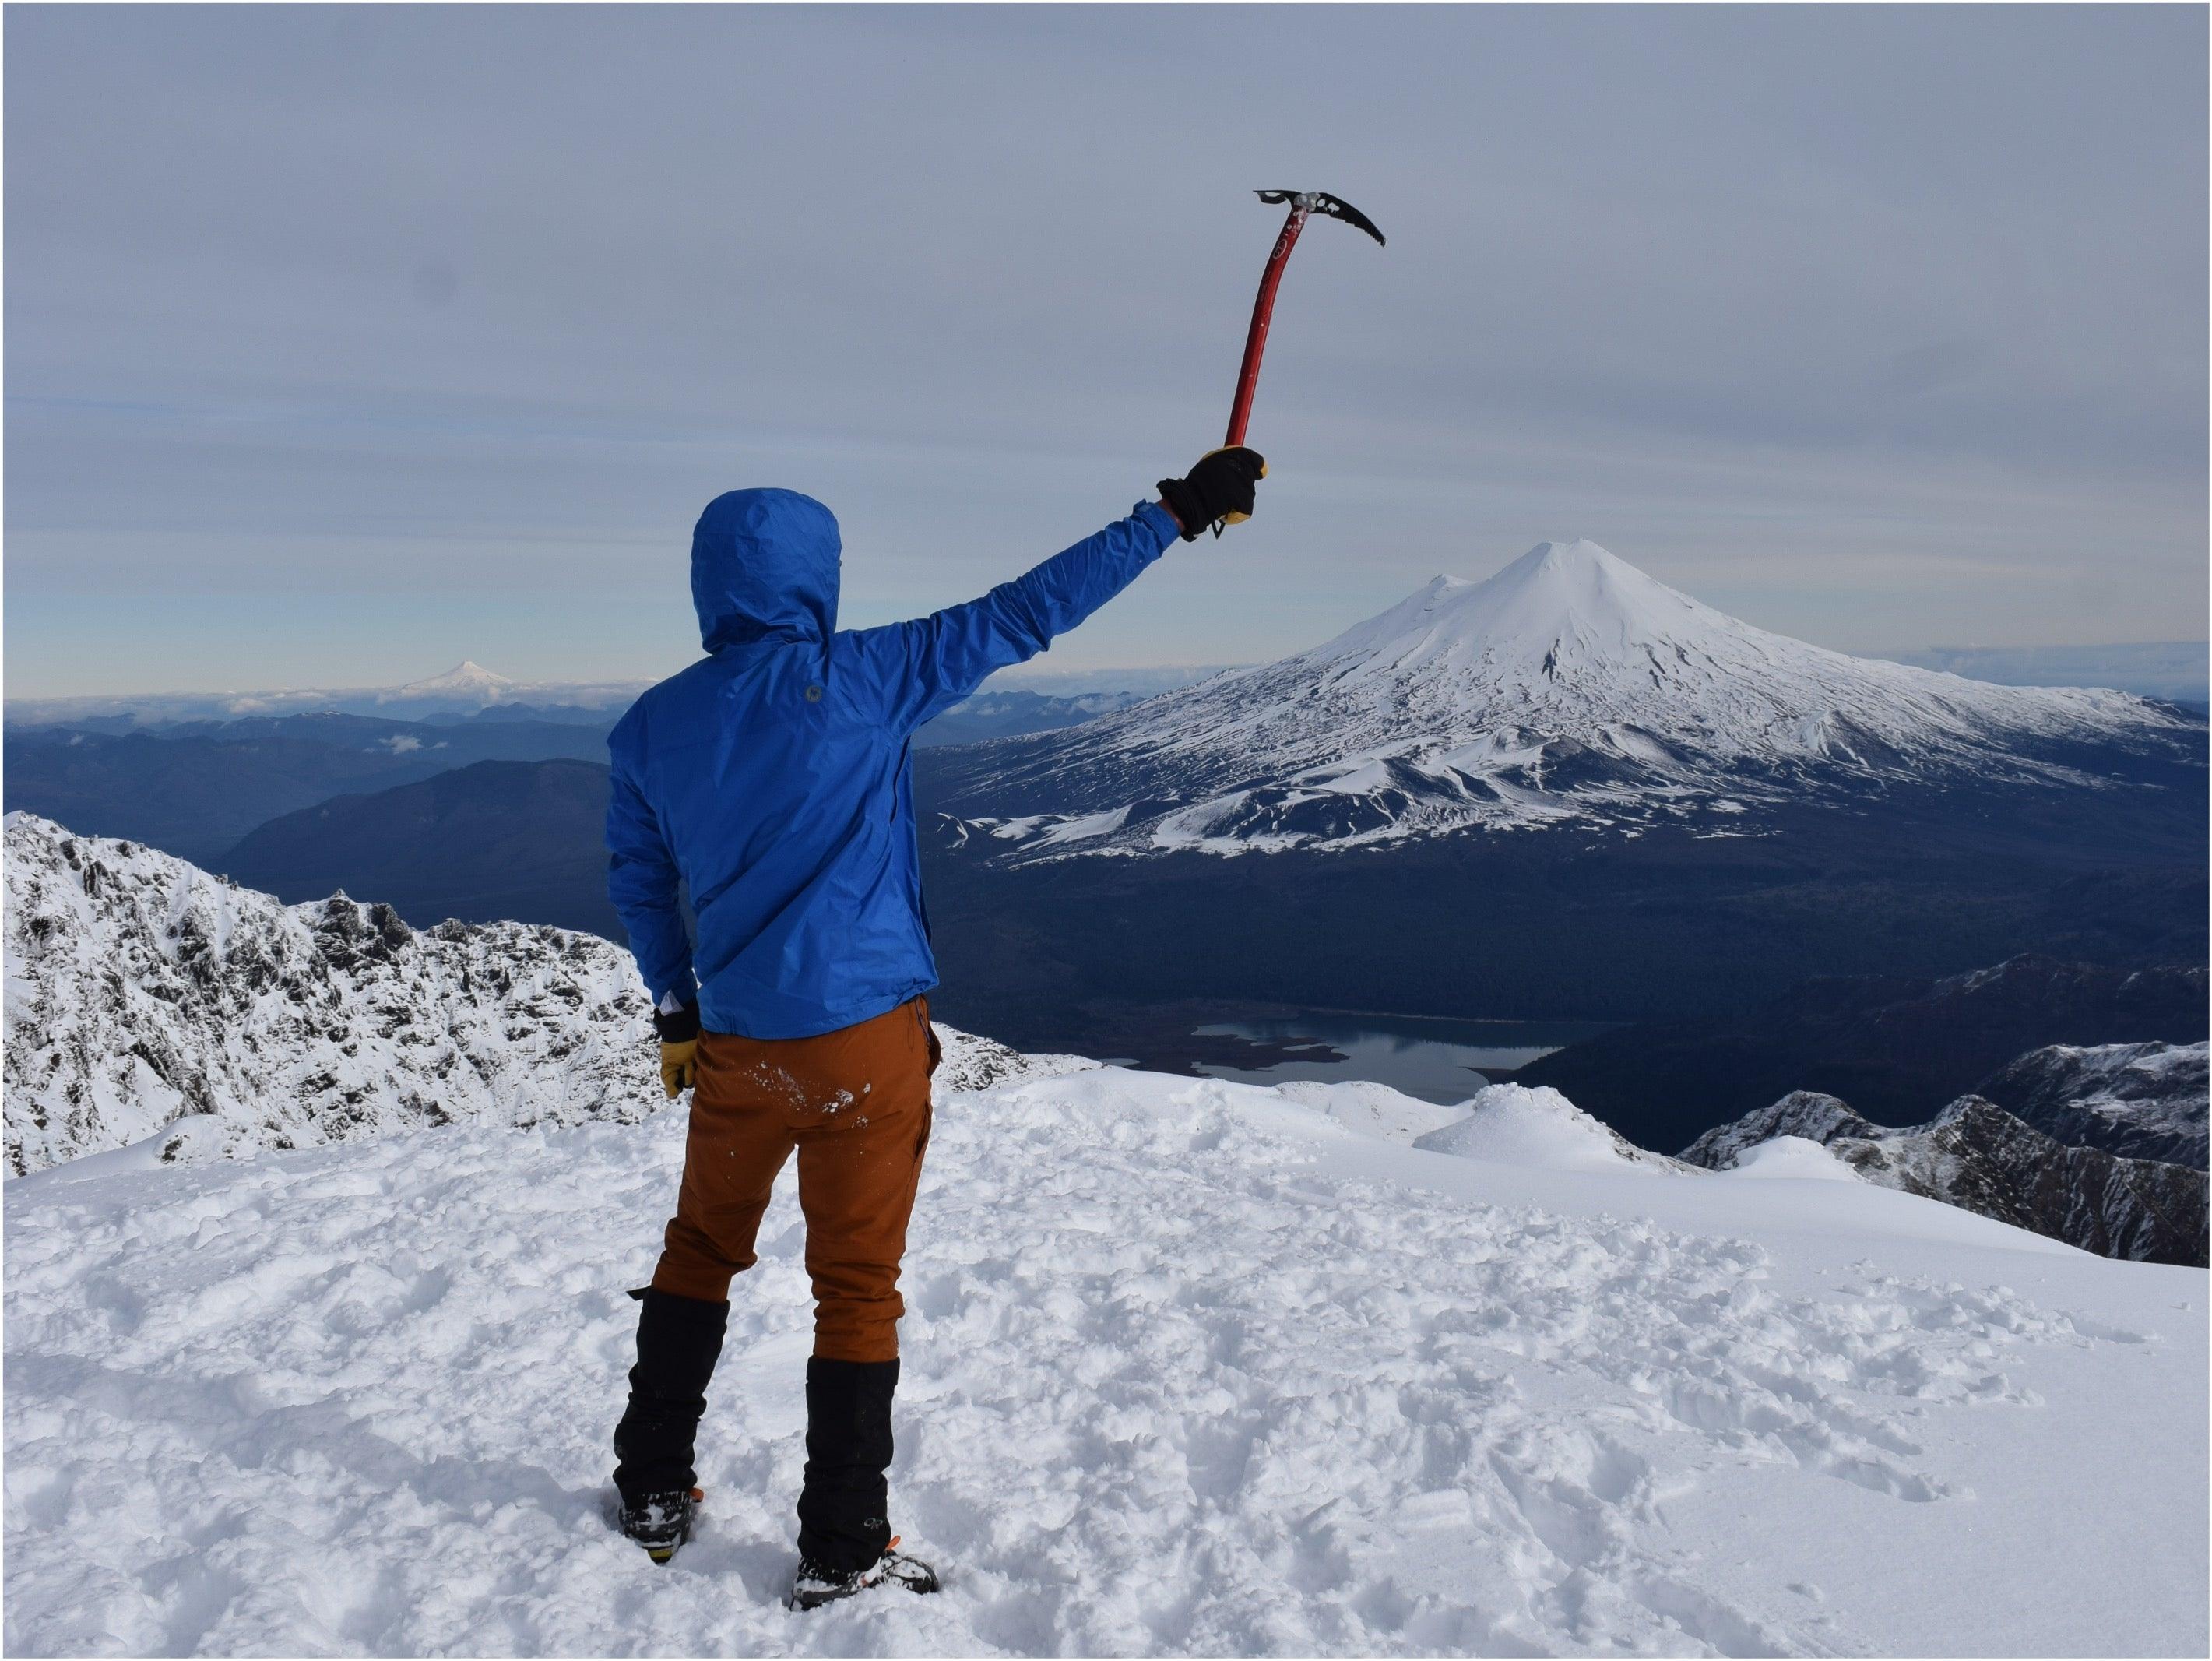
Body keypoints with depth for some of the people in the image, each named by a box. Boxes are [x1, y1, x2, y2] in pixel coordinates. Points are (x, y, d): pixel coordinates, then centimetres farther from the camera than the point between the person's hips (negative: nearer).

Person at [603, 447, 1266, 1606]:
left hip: (733, 1039, 5)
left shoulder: (649, 726, 3)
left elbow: (637, 881, 14)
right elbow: (1022, 616, -11)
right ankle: (842, 1551, 18)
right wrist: (1176, 513, -4)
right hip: (863, 1034, -4)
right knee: (857, 1286, 7)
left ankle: (653, 1492, 34)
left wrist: (676, 1011, 27)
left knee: (701, 1249, 24)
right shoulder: (851, 680, -13)